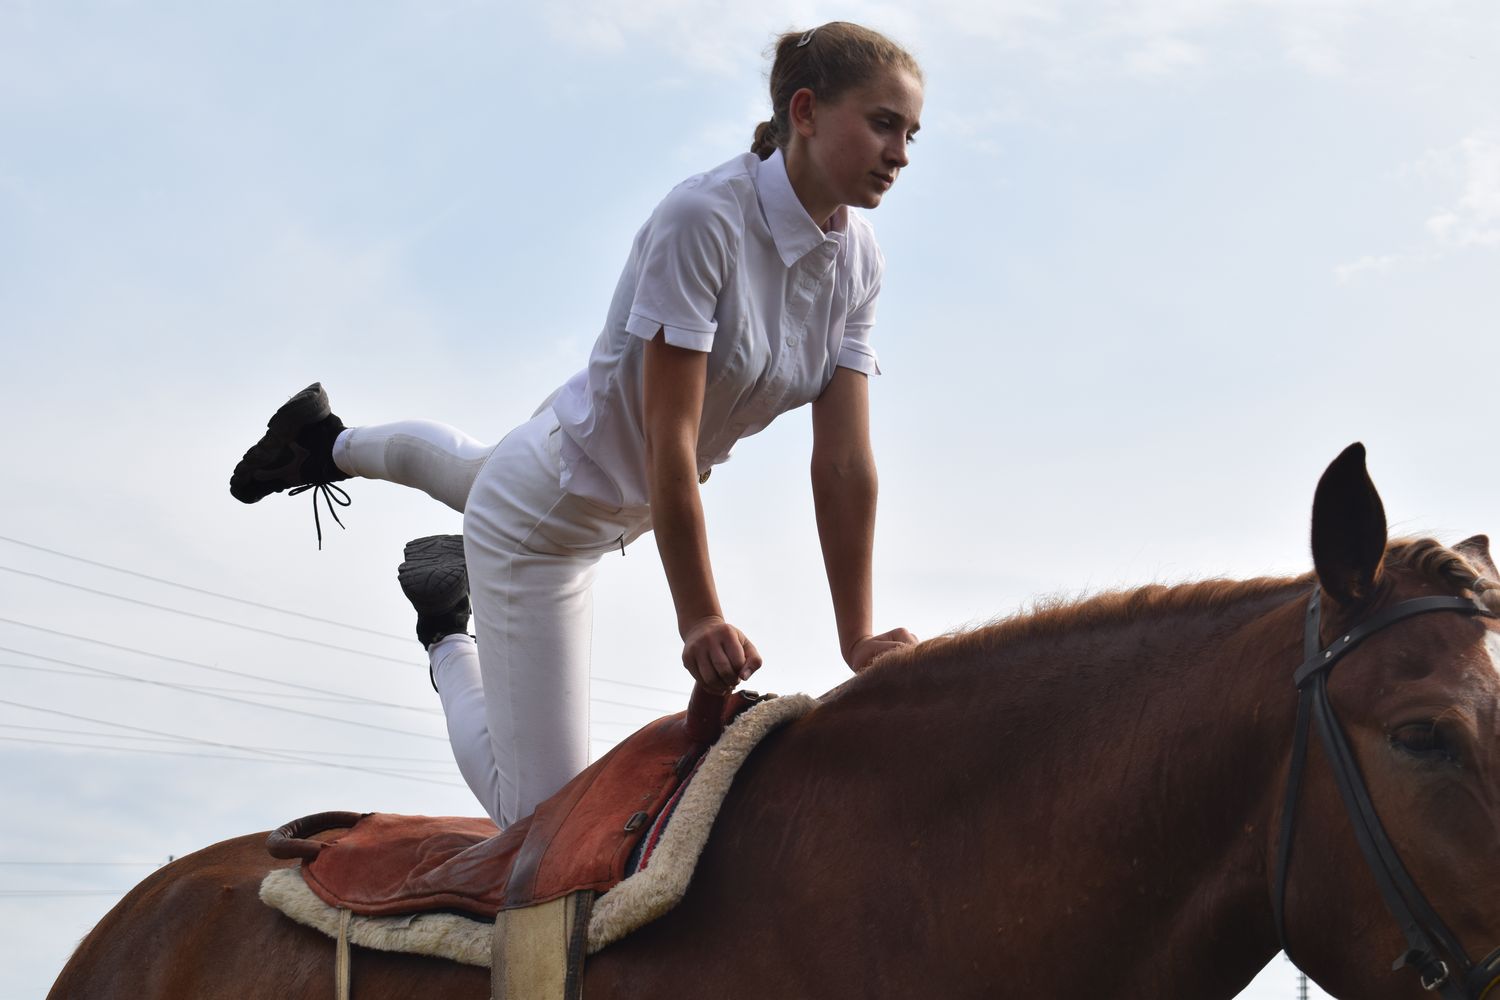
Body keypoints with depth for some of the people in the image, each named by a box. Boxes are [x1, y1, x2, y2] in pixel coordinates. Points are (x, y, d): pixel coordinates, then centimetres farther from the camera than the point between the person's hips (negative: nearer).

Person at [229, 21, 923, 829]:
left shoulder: (856, 260, -10)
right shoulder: (703, 217, -32)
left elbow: (844, 464, -10)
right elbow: (669, 442, -31)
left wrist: (857, 640, -13)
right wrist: (700, 620, -29)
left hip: (626, 508, 8)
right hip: (545, 514, -8)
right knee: (541, 816, -2)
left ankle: (333, 444, 60)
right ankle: (447, 633, 20)